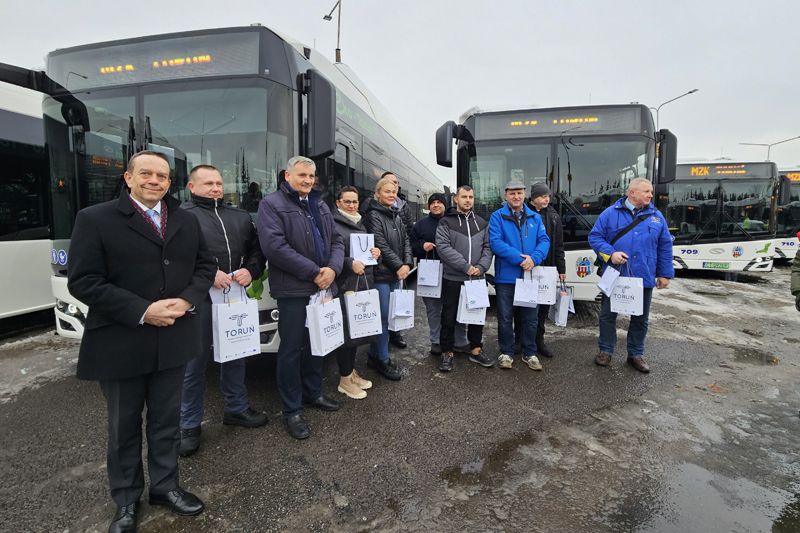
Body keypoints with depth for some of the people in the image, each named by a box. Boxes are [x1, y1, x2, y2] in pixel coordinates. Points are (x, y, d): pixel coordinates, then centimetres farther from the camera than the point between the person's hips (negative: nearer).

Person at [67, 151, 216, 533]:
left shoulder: (187, 221, 8)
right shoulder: (95, 219, -5)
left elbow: (204, 267, 9)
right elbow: (83, 282, -12)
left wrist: (188, 300, -11)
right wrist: (141, 311, -20)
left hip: (173, 340, 3)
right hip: (119, 344, -3)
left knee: (166, 420, 16)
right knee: (124, 426, 14)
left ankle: (164, 486, 35)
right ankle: (126, 500, 34)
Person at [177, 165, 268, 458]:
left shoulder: (240, 217, 15)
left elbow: (256, 250, 15)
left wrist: (250, 271, -4)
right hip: (198, 299, -5)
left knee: (235, 356, 16)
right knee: (194, 363, 5)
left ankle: (236, 408, 35)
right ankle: (189, 425, 22)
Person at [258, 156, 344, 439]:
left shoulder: (320, 206, 16)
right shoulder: (272, 204, -6)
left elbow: (336, 241, 13)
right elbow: (274, 246, -19)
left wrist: (332, 268, -8)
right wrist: (313, 272, -18)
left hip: (323, 288, 7)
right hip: (293, 291, -7)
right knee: (291, 349, 3)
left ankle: (313, 392, 35)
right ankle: (292, 410, 17)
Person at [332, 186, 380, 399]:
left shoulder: (361, 225, 19)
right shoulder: (333, 224, -6)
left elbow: (369, 249, 25)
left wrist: (376, 253, 4)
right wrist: (350, 263, -24)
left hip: (364, 285, 8)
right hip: (345, 286, -7)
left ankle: (351, 371, 28)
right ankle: (345, 379, 11)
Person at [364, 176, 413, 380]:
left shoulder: (396, 215, 16)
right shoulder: (373, 215, -8)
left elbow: (405, 240, 12)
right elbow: (380, 244, -15)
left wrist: (407, 264, -3)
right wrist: (398, 266, -13)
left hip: (396, 273, 8)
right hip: (381, 273, -8)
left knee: (391, 315, 10)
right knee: (384, 317, -4)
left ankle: (374, 355, 23)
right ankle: (382, 360, 8)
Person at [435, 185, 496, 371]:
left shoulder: (481, 223, 13)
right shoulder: (446, 222, -1)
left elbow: (488, 247, 7)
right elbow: (443, 247, -13)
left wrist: (481, 267, -11)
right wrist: (466, 267, -18)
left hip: (477, 278, 4)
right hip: (452, 279, -4)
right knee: (449, 317, 4)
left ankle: (476, 350, 27)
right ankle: (447, 353, 17)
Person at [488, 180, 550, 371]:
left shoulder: (535, 218, 11)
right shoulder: (497, 217, -2)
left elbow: (544, 241, 2)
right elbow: (495, 242, -14)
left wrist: (534, 258, -18)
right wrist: (519, 258, -21)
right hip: (506, 277, -3)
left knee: (530, 318, 11)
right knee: (505, 318, 7)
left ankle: (529, 353, 26)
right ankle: (506, 353, 21)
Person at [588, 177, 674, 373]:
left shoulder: (656, 216, 7)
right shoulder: (610, 213, -2)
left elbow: (665, 246, 10)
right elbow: (594, 236, -2)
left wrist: (665, 274, 8)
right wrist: (610, 254, -17)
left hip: (644, 278, 3)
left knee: (640, 318, 12)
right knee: (608, 315, 7)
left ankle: (636, 354, 28)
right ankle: (605, 350, 23)